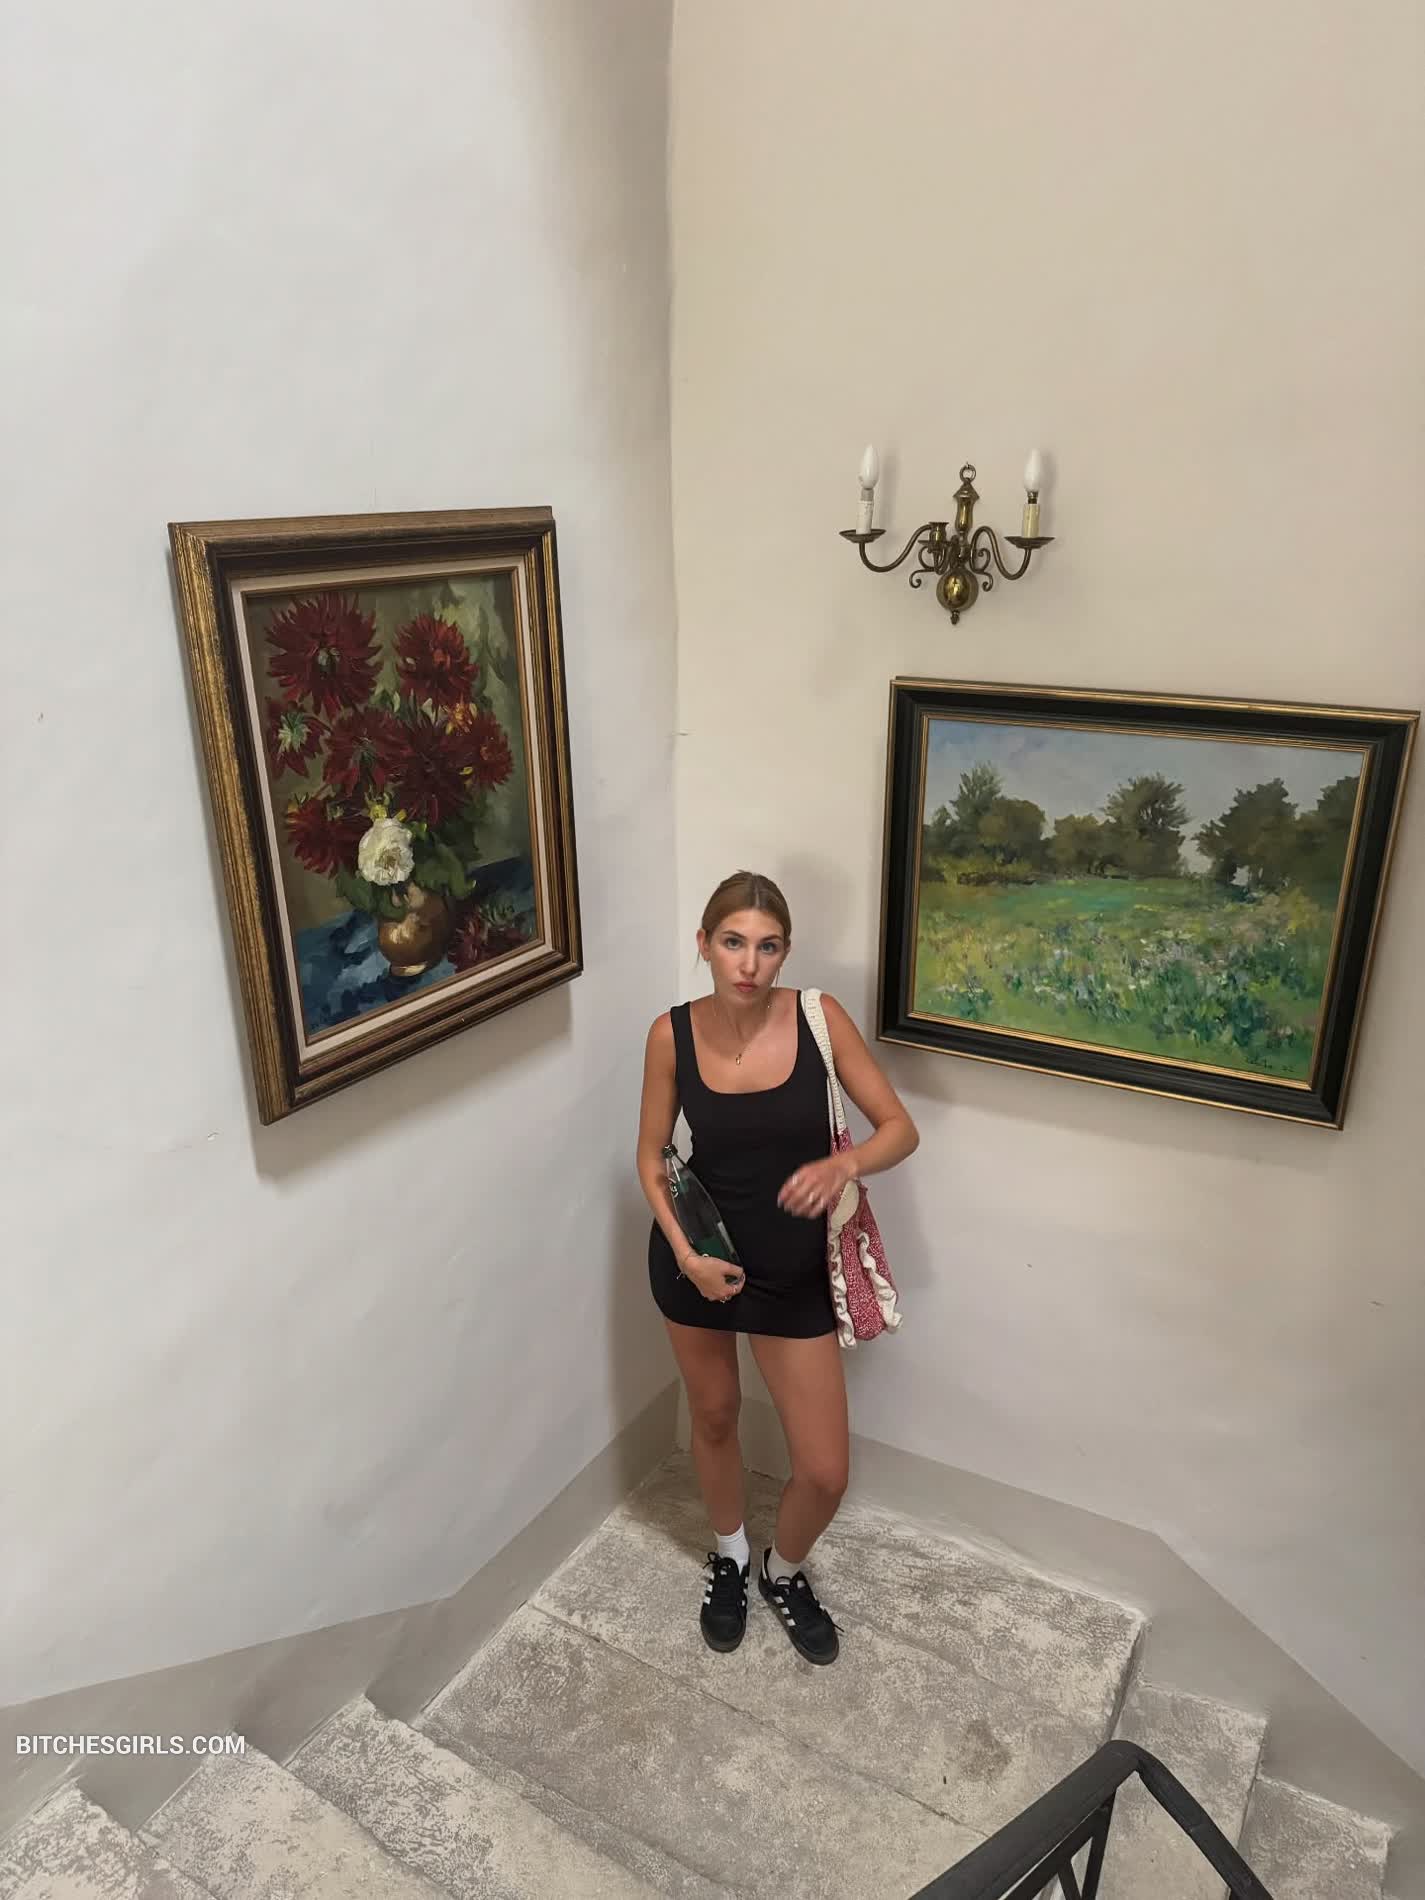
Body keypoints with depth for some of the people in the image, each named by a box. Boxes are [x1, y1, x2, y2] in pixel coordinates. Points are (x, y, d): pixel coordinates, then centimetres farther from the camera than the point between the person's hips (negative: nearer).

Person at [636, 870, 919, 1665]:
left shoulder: (820, 1018, -16)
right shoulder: (672, 1035, -13)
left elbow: (902, 1129, -10)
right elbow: (652, 1155, -1)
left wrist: (842, 1164, -31)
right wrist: (685, 1252, -14)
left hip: (795, 1269, 0)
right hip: (699, 1259, 1)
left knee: (827, 1472, 5)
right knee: (715, 1416, 23)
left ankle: (785, 1569, 39)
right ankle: (731, 1553, 52)